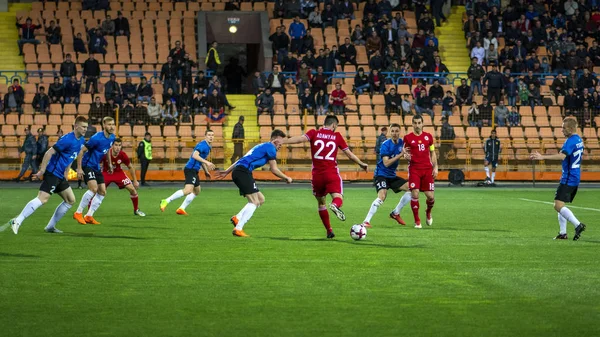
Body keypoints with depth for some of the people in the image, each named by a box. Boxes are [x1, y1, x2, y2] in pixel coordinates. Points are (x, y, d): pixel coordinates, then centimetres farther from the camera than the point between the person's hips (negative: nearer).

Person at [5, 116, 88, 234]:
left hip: (60, 176, 10)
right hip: (52, 174, -10)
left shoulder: (81, 141, 11)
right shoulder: (68, 139, -18)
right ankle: (17, 221, -23)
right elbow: (49, 153, -19)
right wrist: (42, 171, -20)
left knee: (70, 200, 11)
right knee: (42, 199, -20)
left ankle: (50, 226, 15)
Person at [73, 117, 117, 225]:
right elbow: (82, 151, -18)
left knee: (102, 191, 2)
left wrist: (109, 163, 23)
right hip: (87, 165, -9)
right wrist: (79, 168, -19)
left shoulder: (112, 137, 1)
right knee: (94, 188, -23)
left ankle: (89, 216, 8)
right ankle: (78, 213, -11)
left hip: (96, 167, 9)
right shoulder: (96, 138, -23)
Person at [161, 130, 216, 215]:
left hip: (194, 170, 11)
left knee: (196, 191, 18)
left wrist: (206, 171, 31)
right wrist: (207, 163, -31)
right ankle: (166, 201, -24)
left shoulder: (208, 147, 18)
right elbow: (195, 155, -28)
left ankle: (181, 208, 17)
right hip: (191, 169, -11)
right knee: (188, 190, -25)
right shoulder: (202, 145, -13)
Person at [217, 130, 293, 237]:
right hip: (243, 171, -10)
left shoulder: (262, 146, 27)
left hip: (238, 172, 10)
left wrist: (227, 171, 27)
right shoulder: (270, 148, -2)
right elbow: (274, 170, -3)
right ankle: (238, 229, -18)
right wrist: (286, 178, 11)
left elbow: (243, 159, 27)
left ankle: (237, 218, 2)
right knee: (254, 202, -11)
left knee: (260, 199, 12)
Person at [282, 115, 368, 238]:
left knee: (321, 203, 17)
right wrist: (361, 164, 25)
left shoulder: (314, 133, 3)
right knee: (338, 198, -7)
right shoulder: (337, 136, 6)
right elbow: (349, 154, 11)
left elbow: (301, 138, -16)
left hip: (317, 174, 1)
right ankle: (335, 205, -45)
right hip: (332, 174, -1)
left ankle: (329, 231, 19)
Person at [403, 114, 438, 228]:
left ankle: (428, 212, 31)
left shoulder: (428, 136, 8)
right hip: (414, 169, -2)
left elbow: (432, 153, 15)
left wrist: (435, 167, 7)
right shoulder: (408, 138, 2)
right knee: (415, 194, -13)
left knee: (430, 196, -2)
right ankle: (417, 221, 1)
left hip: (427, 169, 2)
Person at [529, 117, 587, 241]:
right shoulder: (579, 140, 12)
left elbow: (562, 156, -33)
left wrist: (543, 157, -40)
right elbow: (581, 153, 30)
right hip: (576, 178, 10)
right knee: (561, 205, 15)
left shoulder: (571, 141, -18)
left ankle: (578, 225, -23)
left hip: (568, 179, -10)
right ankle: (563, 233, 13)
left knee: (558, 205, -16)